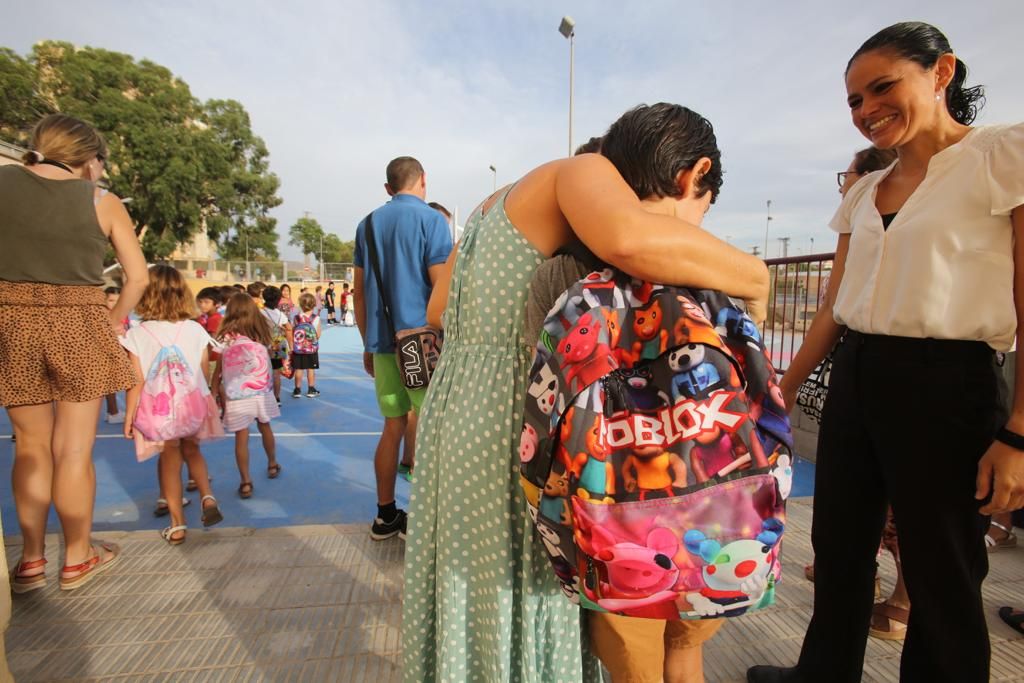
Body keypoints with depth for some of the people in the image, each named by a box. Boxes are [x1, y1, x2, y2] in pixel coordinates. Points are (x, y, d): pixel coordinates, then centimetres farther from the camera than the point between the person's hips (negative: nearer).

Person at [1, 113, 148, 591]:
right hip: (79, 325, -2)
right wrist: (114, 320, 10)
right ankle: (77, 559, 22)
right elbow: (138, 276, -2)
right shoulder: (102, 202, -1)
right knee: (74, 449, 7)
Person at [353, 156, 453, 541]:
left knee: (394, 427, 13)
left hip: (383, 342, 6)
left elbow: (361, 292, 14)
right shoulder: (431, 219, -5)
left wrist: (368, 344, 19)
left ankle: (386, 515, 21)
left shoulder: (368, 224, 13)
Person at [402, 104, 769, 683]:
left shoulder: (503, 198, 17)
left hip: (457, 404, 9)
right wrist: (754, 278, -15)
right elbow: (631, 238, -32)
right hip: (513, 424, -8)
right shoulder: (582, 173, -7)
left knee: (475, 592, 22)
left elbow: (439, 309, 20)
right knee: (521, 604, 9)